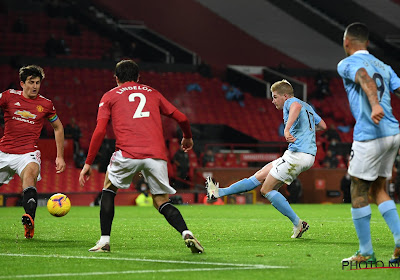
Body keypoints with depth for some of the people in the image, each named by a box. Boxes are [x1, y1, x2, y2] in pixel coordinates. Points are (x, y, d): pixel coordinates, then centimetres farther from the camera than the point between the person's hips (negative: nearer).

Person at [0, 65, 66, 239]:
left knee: (30, 172, -33)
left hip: (27, 153, -3)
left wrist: (60, 157, 17)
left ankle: (29, 223, -54)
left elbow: (58, 128, 19)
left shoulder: (46, 105, 5)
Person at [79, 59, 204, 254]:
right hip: (157, 154, 2)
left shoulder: (109, 96, 18)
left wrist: (88, 163, 9)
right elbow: (181, 118, 24)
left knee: (109, 188, 23)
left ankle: (104, 241, 13)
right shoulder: (152, 93, 26)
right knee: (161, 201, 14)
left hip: (127, 154, -2)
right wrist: (188, 138, 44)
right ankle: (187, 234, -12)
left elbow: (100, 131, 6)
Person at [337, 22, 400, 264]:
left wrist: (375, 104, -40)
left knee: (358, 192, 3)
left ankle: (366, 252, 5)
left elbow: (365, 78, -23)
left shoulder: (347, 64, -2)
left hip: (369, 136, -7)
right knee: (379, 190, 16)